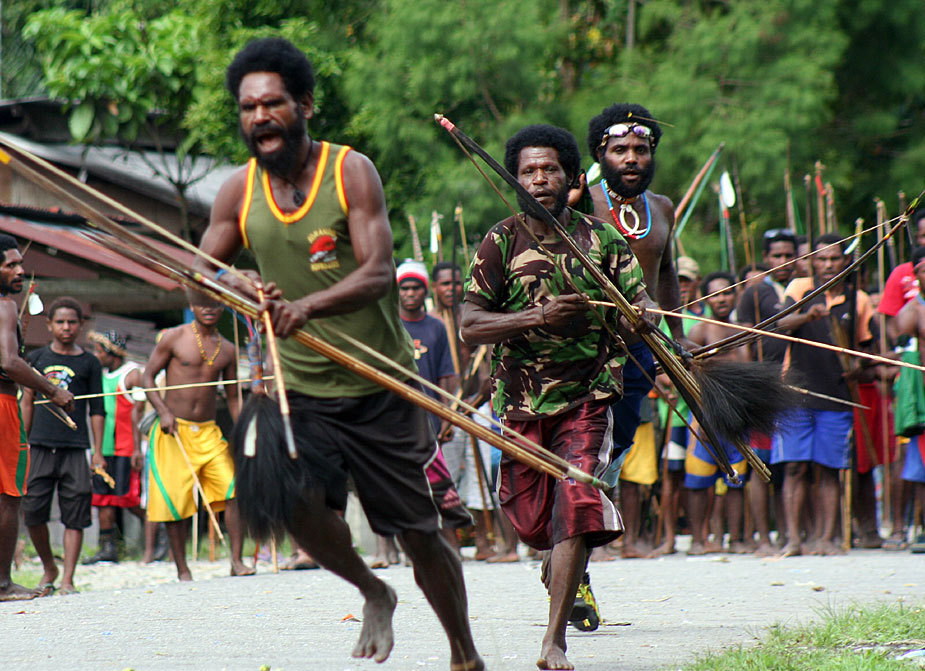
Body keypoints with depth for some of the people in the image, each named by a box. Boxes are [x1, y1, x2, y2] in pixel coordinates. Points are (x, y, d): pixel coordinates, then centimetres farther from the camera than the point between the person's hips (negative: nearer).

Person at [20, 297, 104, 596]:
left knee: (75, 516, -4)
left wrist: (98, 453, 3)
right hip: (41, 446, 1)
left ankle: (68, 579, 1)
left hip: (75, 448, -1)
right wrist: (21, 444, 9)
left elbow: (97, 410, 8)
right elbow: (27, 403, 14)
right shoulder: (37, 358, 10)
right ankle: (48, 567, 18)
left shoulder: (89, 363, 7)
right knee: (32, 511, -3)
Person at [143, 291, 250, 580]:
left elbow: (233, 398, 17)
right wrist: (163, 411, -14)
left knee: (235, 492, -13)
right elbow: (147, 377, 0)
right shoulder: (174, 337, -2)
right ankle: (182, 570, 8)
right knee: (175, 502, -2)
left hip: (209, 431, 3)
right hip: (173, 431, -3)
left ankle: (236, 560, -9)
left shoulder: (227, 350, 10)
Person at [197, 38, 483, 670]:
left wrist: (308, 305, -38)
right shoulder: (240, 192, 1)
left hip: (381, 386, -2)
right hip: (301, 388, 2)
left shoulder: (351, 171, -10)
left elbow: (378, 273, -20)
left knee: (420, 532, 4)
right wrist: (236, 286, -20)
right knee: (298, 501, -23)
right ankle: (373, 593, 7)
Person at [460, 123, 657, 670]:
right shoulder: (501, 243, -1)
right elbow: (470, 326, -7)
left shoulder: (602, 239, 1)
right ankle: (564, 562, 46)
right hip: (521, 398, 1)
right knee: (532, 519, 7)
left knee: (576, 501, -18)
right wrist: (537, 318, -22)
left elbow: (641, 306, -1)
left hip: (587, 395, -1)